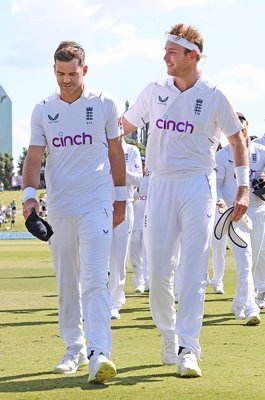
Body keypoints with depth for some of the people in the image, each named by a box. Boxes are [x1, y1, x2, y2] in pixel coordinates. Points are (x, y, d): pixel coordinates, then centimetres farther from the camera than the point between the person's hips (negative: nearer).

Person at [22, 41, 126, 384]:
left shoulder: (103, 104, 2)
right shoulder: (43, 110, 6)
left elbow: (115, 153, 9)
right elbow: (34, 156, 2)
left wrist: (120, 198, 9)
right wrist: (29, 194, -14)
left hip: (97, 204, -3)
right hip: (59, 207, 3)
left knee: (94, 279, -15)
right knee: (66, 282, 9)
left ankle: (98, 353, -24)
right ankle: (74, 349, 21)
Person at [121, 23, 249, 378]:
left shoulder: (213, 96, -1)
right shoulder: (155, 91, 6)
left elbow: (237, 138, 8)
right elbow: (123, 126, 17)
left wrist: (243, 187, 1)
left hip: (198, 186, -3)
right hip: (160, 185, 3)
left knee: (193, 271, -9)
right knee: (158, 270, 0)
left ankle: (188, 349, -10)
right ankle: (168, 335, 21)